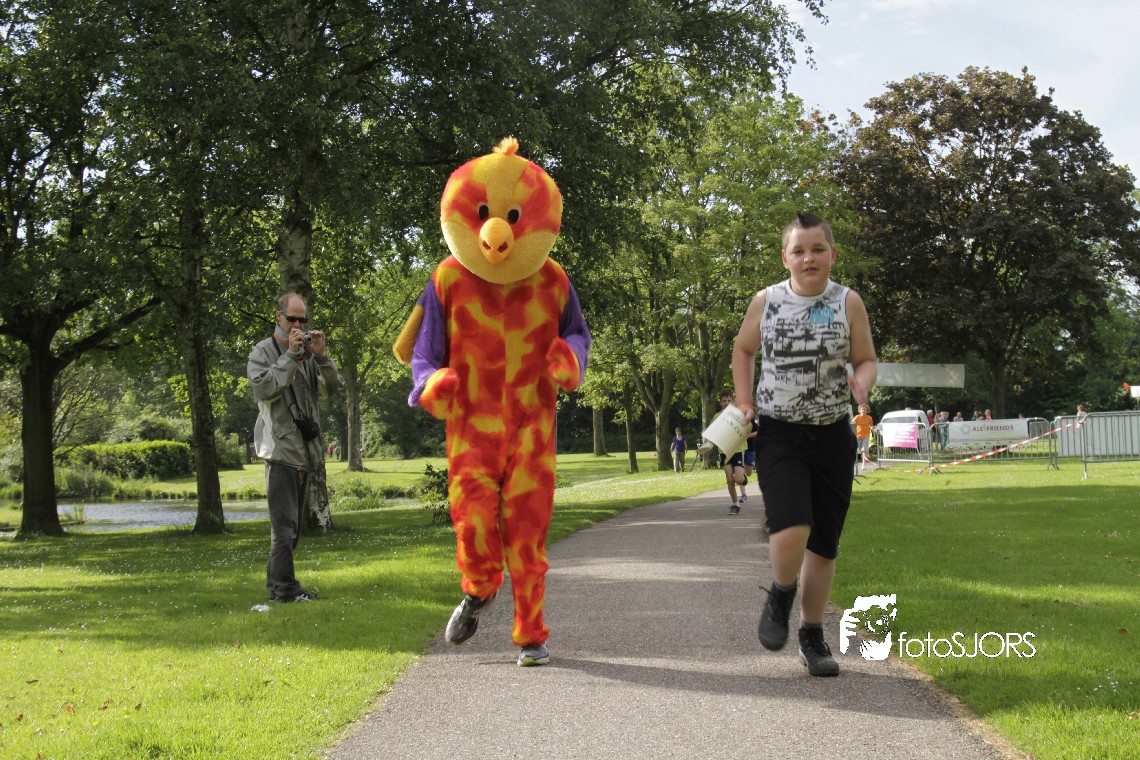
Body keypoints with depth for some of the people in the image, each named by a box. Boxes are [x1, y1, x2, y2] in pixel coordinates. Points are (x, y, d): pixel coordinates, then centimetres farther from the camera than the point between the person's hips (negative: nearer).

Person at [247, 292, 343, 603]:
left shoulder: (308, 351, 13)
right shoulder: (264, 351, -2)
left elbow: (332, 388, 7)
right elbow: (264, 389, -17)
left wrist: (321, 356, -7)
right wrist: (290, 355, -18)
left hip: (306, 448, 7)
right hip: (280, 447, -7)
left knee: (293, 523, 12)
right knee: (284, 522, -10)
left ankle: (276, 583, 21)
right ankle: (284, 586, -7)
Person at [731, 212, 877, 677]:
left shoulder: (848, 302, -1)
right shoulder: (766, 301, 0)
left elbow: (866, 360, 5)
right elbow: (742, 349, 15)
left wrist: (861, 384, -18)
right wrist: (745, 404, 4)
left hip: (832, 435, 2)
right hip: (779, 434, -1)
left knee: (824, 542, 5)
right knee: (791, 529, -21)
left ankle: (812, 638, 21)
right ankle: (780, 596, 11)